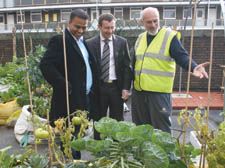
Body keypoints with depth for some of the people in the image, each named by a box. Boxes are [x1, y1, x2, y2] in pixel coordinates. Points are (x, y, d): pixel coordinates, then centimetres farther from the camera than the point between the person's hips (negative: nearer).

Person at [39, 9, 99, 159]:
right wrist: (65, 87, -22)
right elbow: (46, 65, -22)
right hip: (71, 100, -8)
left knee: (79, 136, 20)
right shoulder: (60, 41, -11)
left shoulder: (83, 42, 16)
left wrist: (93, 91, 11)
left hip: (86, 98, 8)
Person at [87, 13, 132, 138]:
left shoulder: (122, 42, 4)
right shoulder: (90, 43, 1)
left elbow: (127, 66, 3)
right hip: (98, 88, 0)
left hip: (116, 87, 1)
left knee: (117, 121, 10)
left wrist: (126, 88, -4)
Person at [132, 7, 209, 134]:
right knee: (140, 128, 16)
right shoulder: (140, 38, 14)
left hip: (159, 91, -5)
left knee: (161, 128, 0)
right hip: (139, 90, 6)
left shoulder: (169, 36, -3)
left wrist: (193, 67, -30)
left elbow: (182, 56, -10)